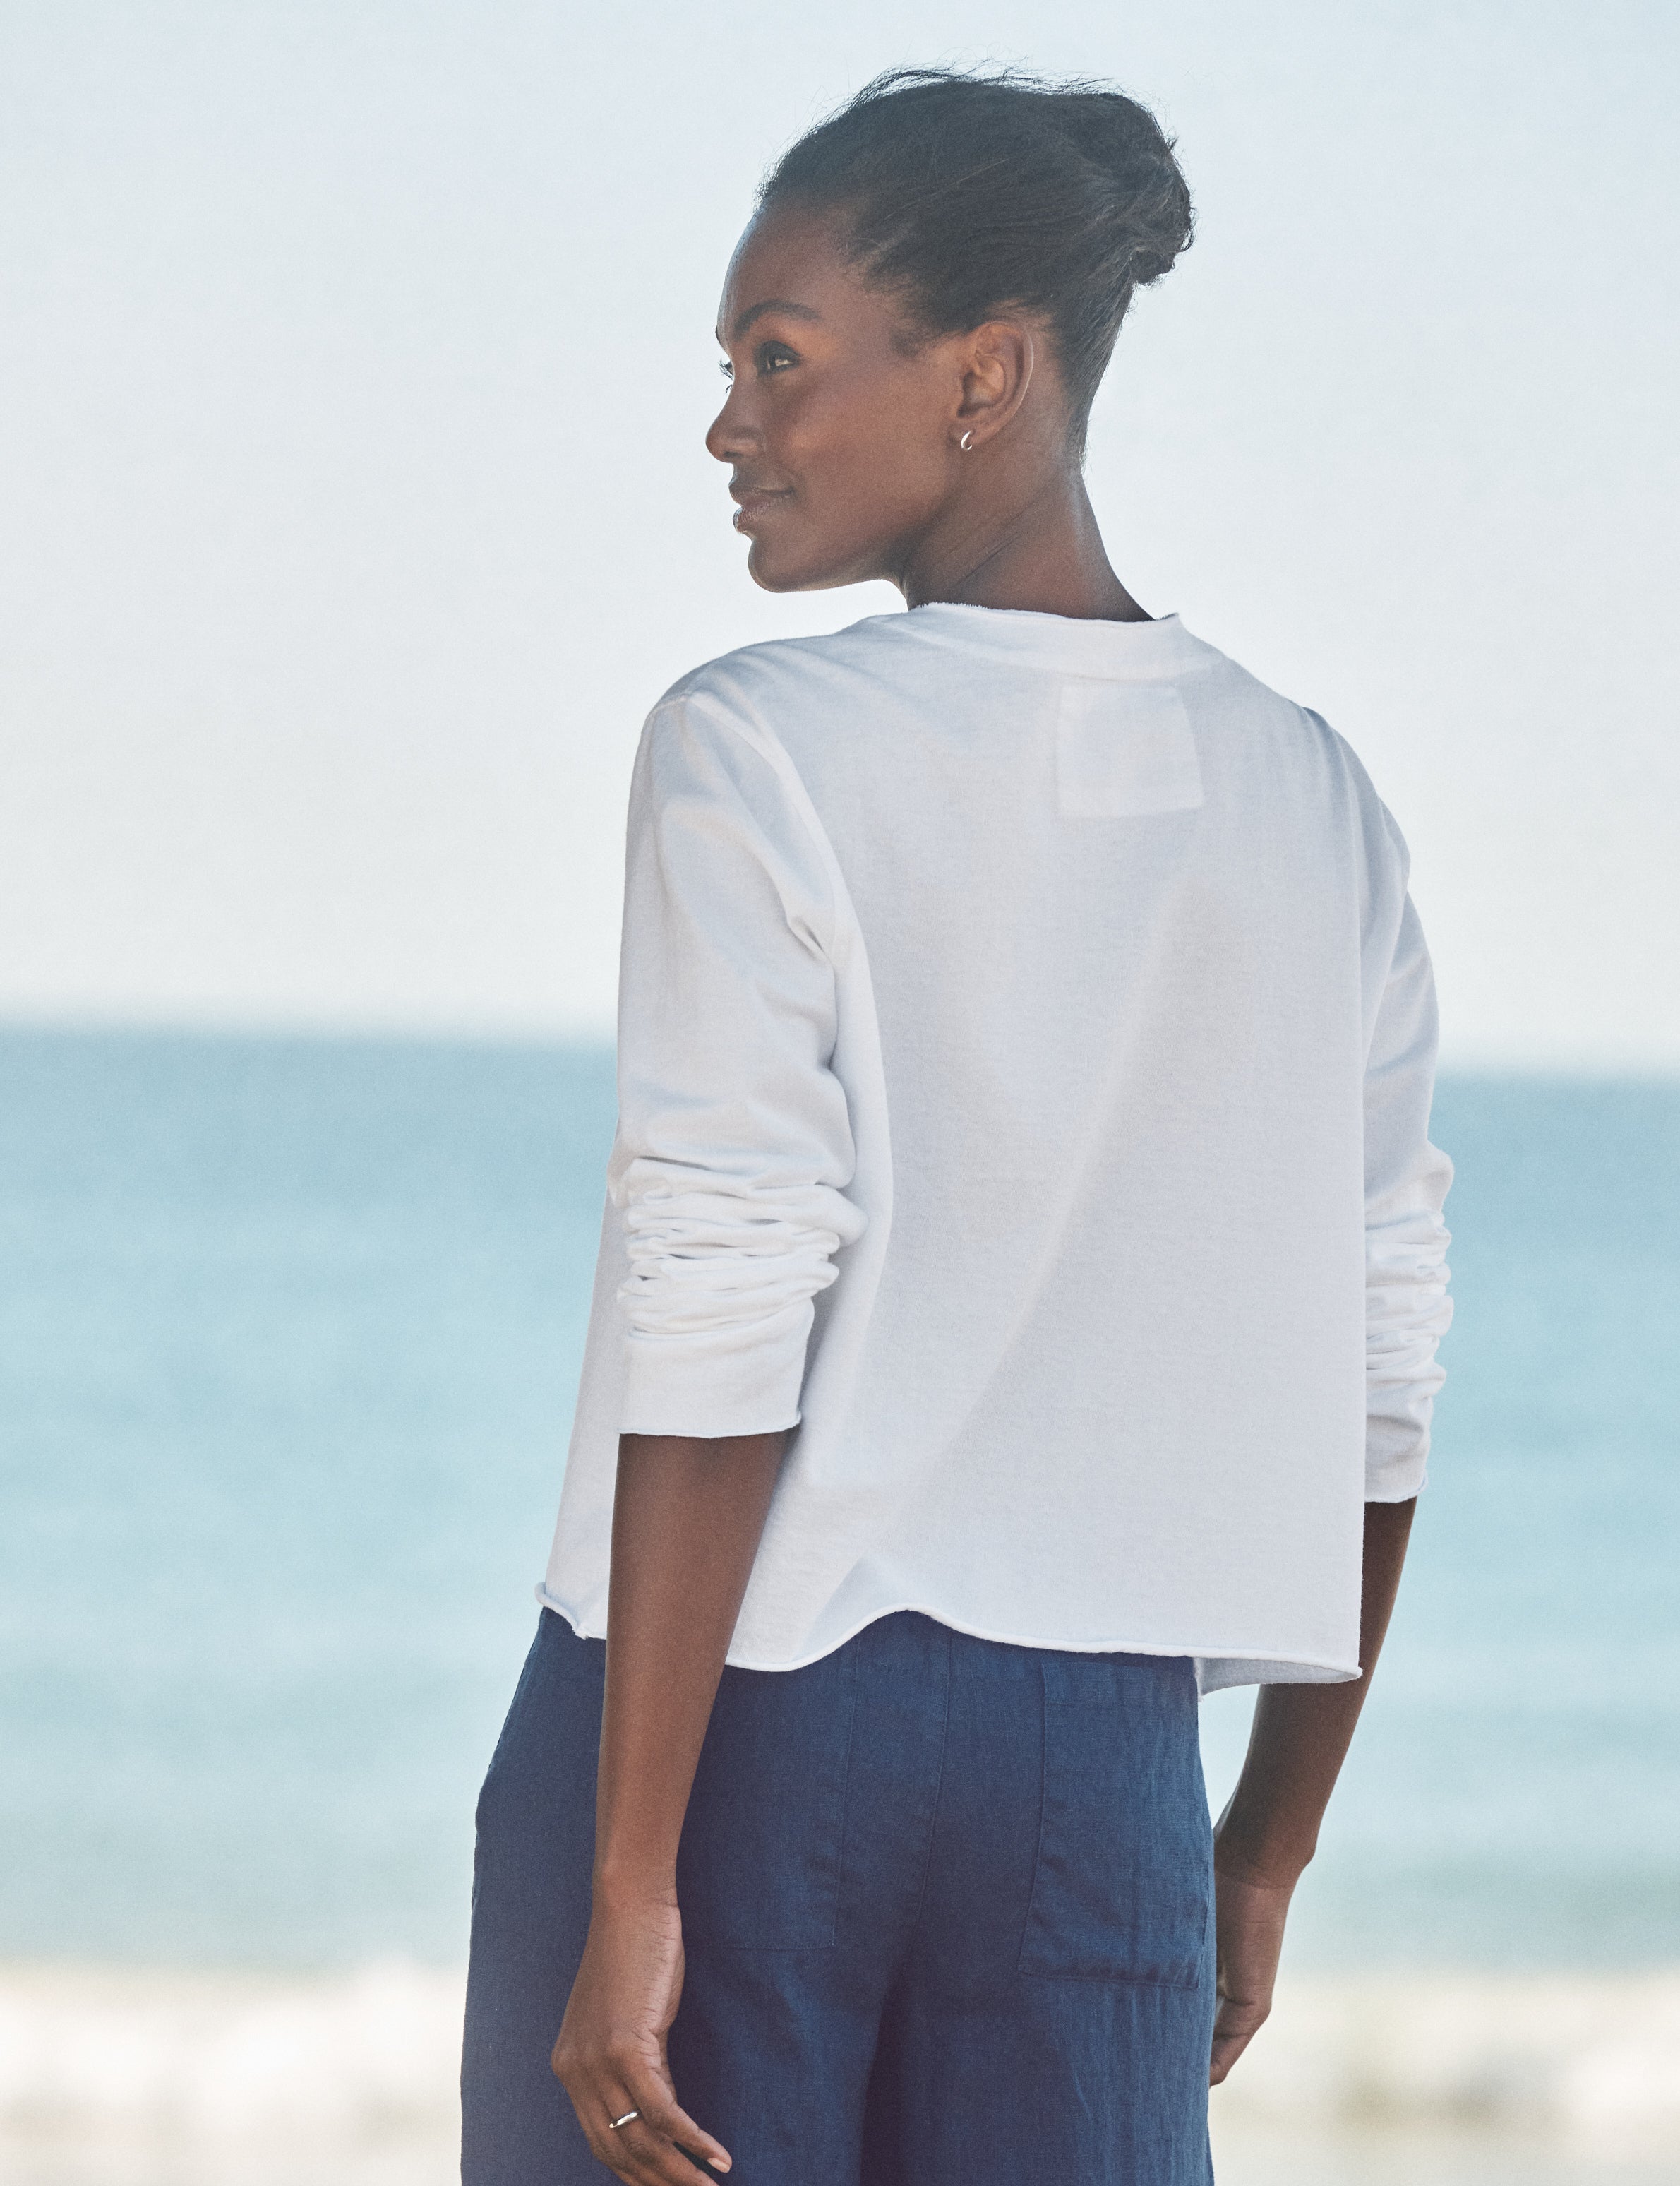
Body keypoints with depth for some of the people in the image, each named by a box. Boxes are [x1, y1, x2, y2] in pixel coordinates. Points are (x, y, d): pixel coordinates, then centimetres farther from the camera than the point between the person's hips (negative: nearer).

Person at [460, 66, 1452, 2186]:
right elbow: (1371, 1387, 11)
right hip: (1091, 1764, 4)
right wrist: (1268, 1852, 21)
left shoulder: (759, 758, -8)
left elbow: (719, 1350, -14)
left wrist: (632, 1890, -13)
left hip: (733, 1701, -4)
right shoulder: (1311, 807, 8)